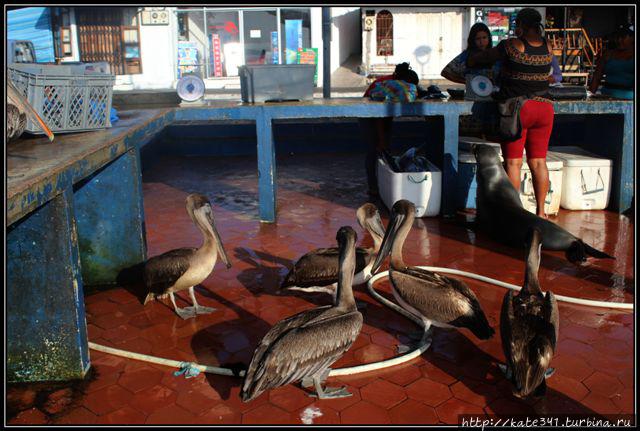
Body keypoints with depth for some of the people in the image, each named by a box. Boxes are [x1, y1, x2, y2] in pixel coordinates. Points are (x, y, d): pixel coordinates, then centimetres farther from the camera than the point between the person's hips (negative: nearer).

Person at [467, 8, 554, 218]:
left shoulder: (512, 45, -7)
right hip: (544, 108, 5)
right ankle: (540, 211, 13)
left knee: (513, 162, 1)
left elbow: (484, 57, 7)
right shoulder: (547, 47, 8)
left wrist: (471, 62, 29)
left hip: (516, 108, -5)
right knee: (538, 162, 9)